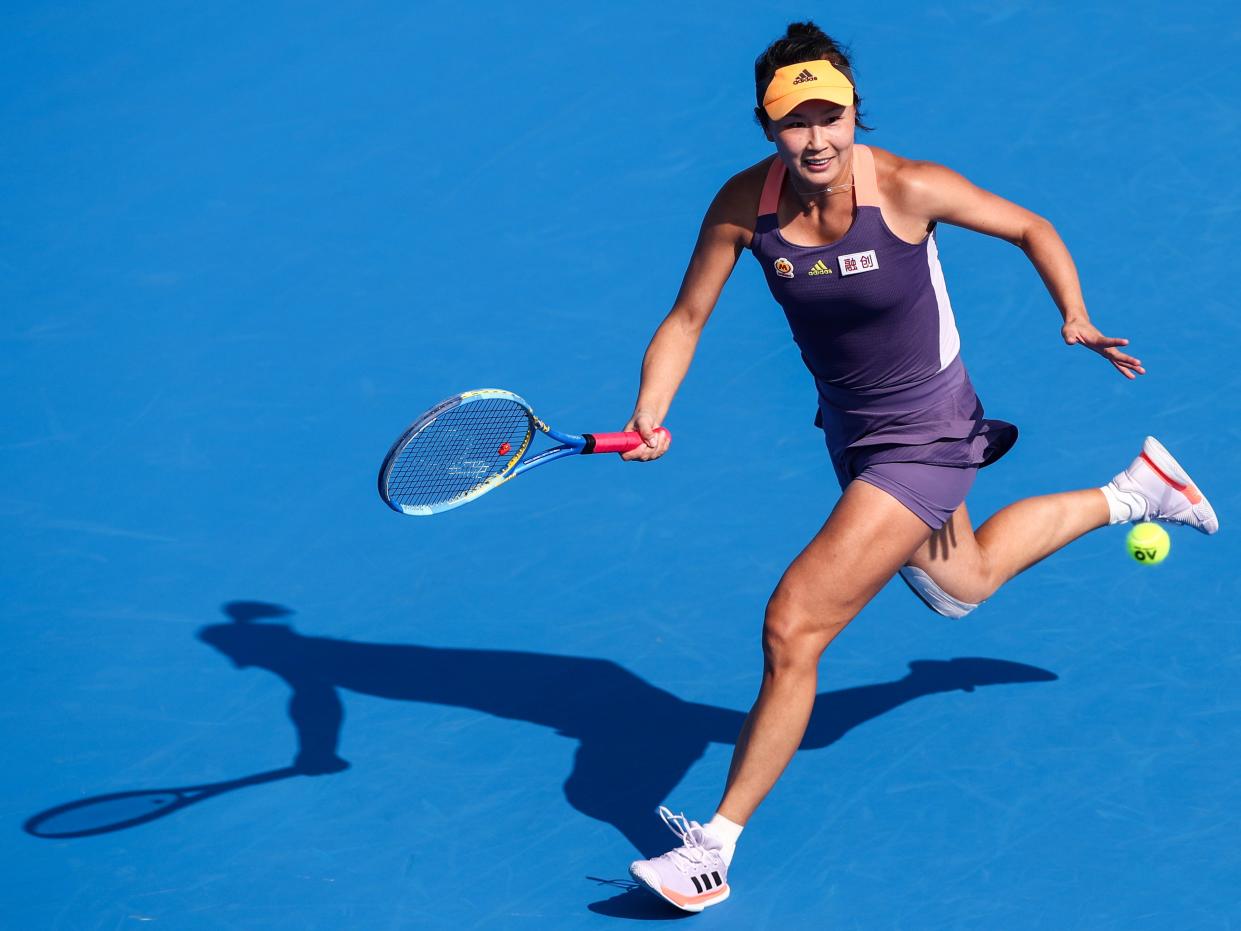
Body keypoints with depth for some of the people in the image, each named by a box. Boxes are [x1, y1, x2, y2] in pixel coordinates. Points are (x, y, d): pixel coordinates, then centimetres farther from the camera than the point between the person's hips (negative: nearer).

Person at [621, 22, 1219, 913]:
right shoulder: (745, 203, -16)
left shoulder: (908, 188, -26)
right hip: (850, 431, 7)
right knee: (959, 587, 33)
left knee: (791, 628, -16)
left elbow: (1031, 228, -11)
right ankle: (1134, 492, 56)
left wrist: (1077, 318, -25)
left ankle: (715, 848, -5)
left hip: (925, 439, -6)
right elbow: (686, 320, -8)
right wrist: (649, 414, -24)